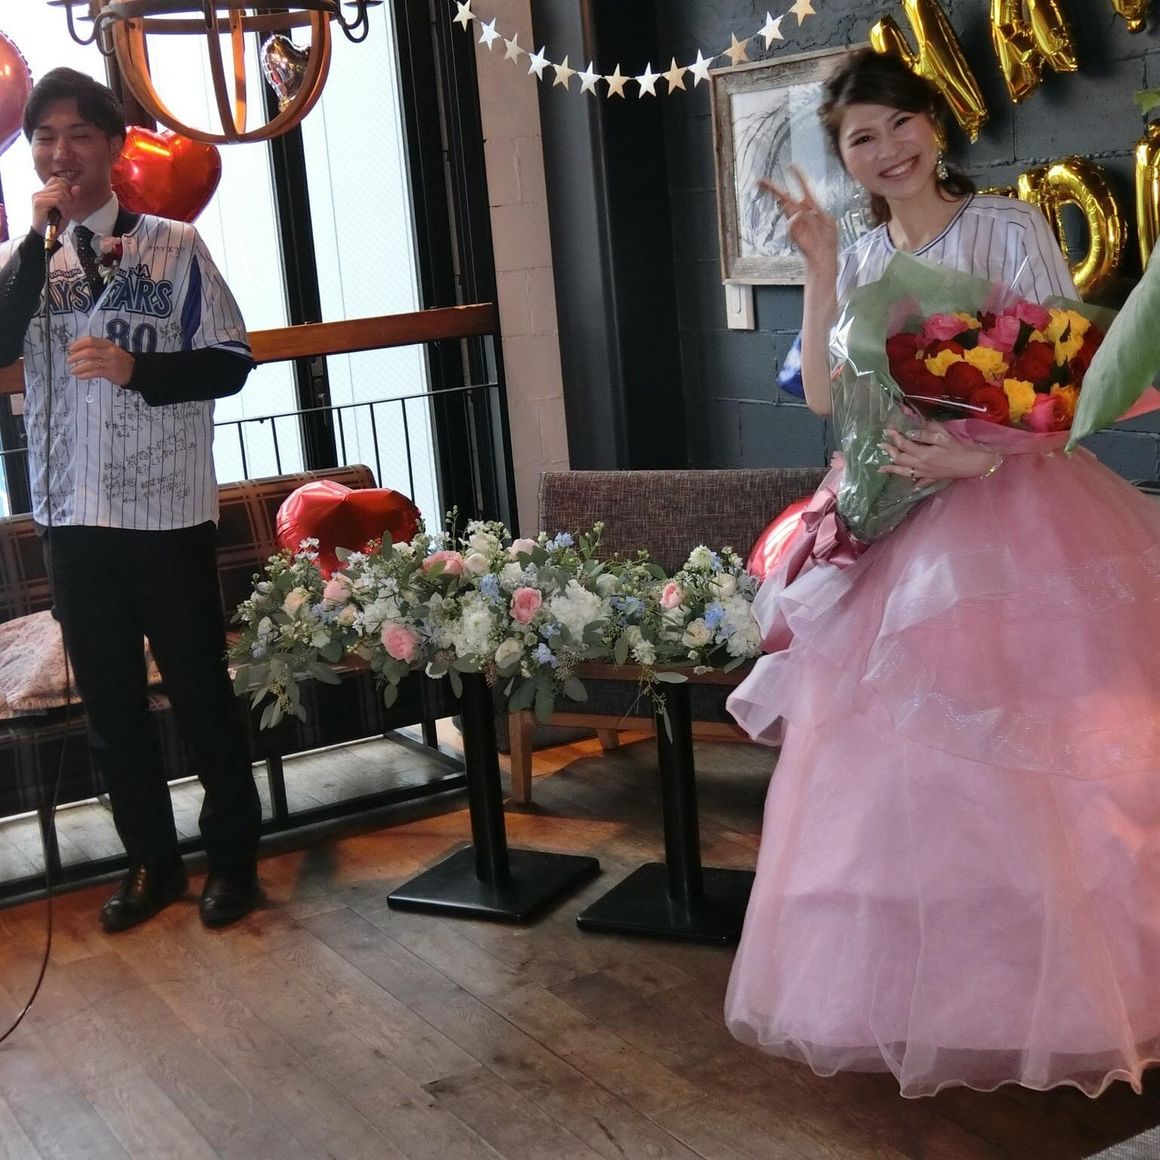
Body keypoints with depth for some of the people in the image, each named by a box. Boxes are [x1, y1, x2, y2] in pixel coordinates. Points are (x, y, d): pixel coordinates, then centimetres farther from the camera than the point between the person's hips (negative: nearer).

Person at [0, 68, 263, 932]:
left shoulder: (174, 245, -2)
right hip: (73, 514, 4)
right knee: (110, 701, 12)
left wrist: (137, 369, -18)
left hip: (167, 510, -3)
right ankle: (152, 861, 26)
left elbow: (231, 362, -4)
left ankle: (235, 854, 21)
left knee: (200, 691, 5)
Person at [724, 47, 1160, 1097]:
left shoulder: (1010, 232, -2)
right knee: (898, 765, 4)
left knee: (1025, 762, -7)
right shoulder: (861, 260, 13)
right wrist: (820, 270, -3)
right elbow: (824, 396, 2)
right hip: (901, 527, 5)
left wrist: (981, 452, -23)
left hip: (1018, 509, -5)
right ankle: (915, 989, 17)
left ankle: (1045, 991, 8)